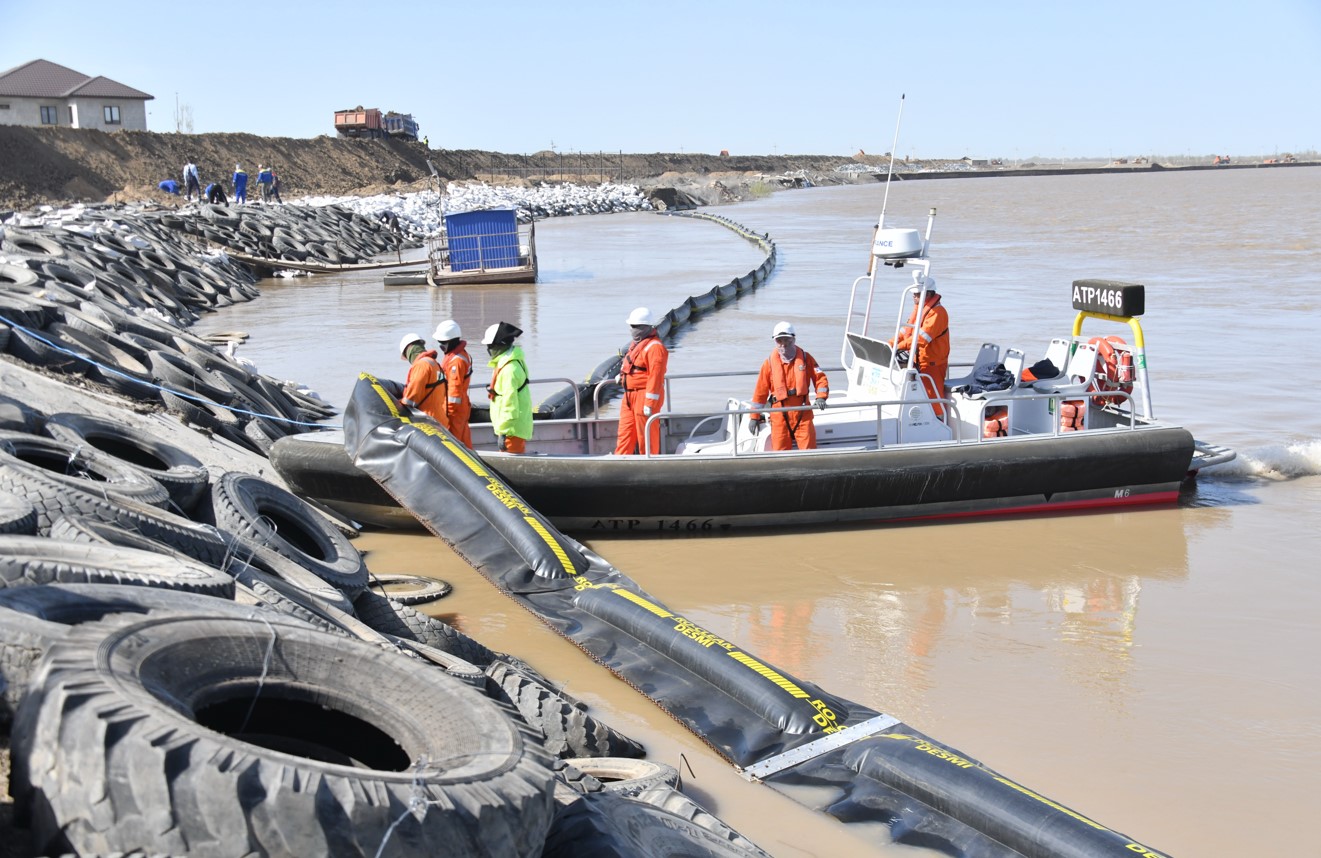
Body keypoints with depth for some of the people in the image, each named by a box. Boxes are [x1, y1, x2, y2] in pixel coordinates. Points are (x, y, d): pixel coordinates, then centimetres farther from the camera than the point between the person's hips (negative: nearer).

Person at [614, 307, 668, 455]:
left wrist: (650, 403, -24)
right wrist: (623, 375, 12)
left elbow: (655, 377, -21)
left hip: (644, 395, -10)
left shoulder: (654, 347, -16)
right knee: (625, 432, 9)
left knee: (646, 435, -2)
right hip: (630, 395, 10)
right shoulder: (636, 344, 16)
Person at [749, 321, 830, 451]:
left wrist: (821, 397, -15)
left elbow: (820, 378, 4)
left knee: (809, 449, -3)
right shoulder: (770, 362, 1)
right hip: (779, 415, 0)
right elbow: (760, 390, 5)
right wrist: (755, 416, 5)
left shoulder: (805, 358, 3)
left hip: (803, 414, 0)